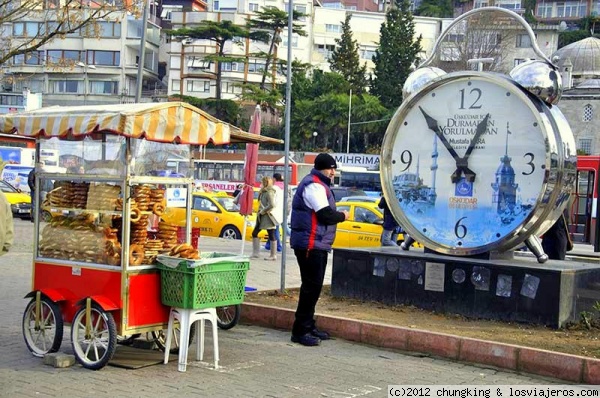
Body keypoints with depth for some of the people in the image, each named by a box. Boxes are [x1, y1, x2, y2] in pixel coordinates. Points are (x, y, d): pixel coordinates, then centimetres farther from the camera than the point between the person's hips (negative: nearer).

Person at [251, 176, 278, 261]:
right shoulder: (263, 192, 13)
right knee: (254, 233, 9)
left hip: (268, 216, -10)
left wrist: (263, 211, -16)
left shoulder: (269, 192, -16)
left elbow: (272, 205, -26)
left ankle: (273, 255, 5)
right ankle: (256, 253, 14)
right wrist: (260, 211, 6)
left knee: (271, 236, -1)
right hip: (262, 217, 10)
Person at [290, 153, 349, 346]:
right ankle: (300, 331, -7)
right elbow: (326, 214, -21)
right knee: (311, 286, -10)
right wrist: (343, 216, -5)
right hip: (310, 245, -11)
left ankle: (309, 326, 23)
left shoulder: (319, 185, 21)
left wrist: (337, 215, 4)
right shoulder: (314, 186, -15)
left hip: (317, 245, 11)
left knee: (313, 286, 15)